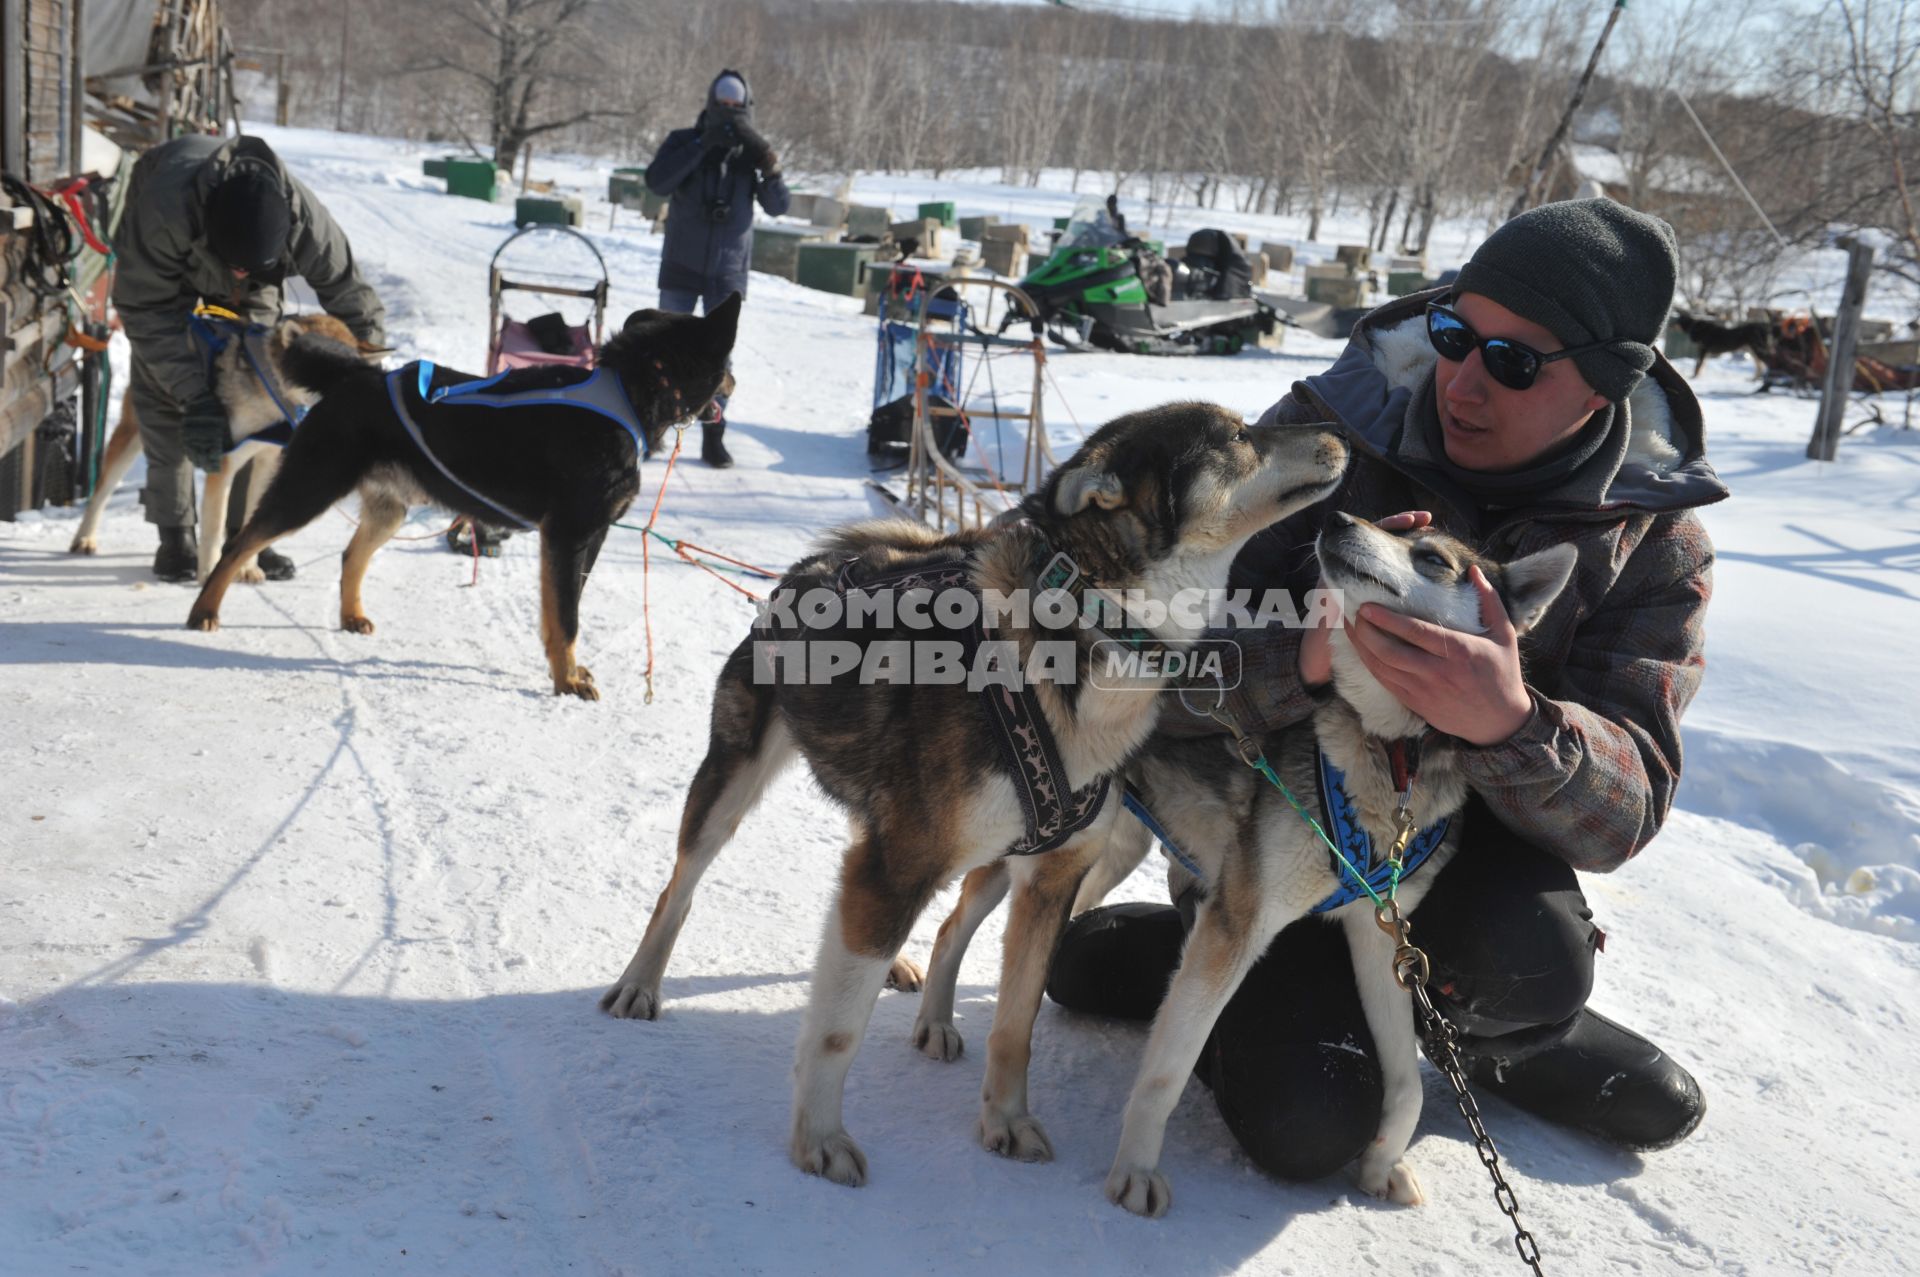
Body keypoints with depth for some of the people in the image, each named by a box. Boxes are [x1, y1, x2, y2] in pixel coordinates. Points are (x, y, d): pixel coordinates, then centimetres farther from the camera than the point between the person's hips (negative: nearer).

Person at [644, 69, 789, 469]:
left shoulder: (750, 152, 0)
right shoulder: (684, 142, -3)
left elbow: (777, 207, -6)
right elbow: (656, 181, -20)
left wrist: (771, 170, -24)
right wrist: (702, 145, -25)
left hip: (728, 271, 1)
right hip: (681, 265, -1)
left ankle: (713, 436, 9)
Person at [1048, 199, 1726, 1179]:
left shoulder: (1656, 540, -14)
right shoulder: (1327, 431, -19)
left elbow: (1622, 811, -23)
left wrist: (1510, 724, -46)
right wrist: (1306, 657, -45)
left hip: (1462, 829, 2)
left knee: (1528, 965, -32)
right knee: (1307, 1130, -19)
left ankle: (1478, 1027, 4)